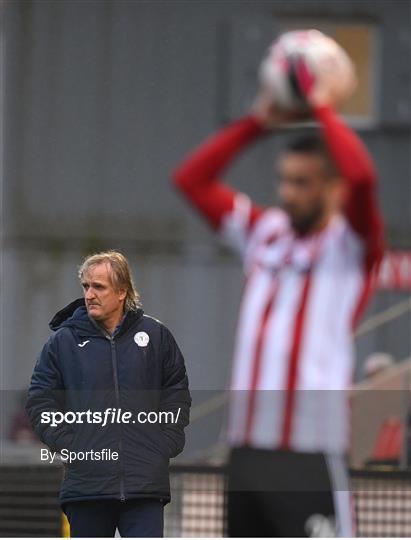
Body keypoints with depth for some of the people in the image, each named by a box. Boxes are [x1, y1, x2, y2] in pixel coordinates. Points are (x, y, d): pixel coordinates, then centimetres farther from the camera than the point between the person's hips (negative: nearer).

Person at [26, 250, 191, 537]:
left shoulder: (155, 335, 7)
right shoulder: (64, 341, 5)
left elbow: (177, 393, 14)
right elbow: (40, 401, 7)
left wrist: (166, 443, 3)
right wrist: (66, 445, -4)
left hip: (145, 483, -1)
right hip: (86, 481, 1)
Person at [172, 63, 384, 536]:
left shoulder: (351, 243, -2)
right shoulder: (263, 232, 14)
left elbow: (361, 176, -22)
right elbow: (191, 179, 16)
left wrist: (321, 107, -9)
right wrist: (258, 121, 9)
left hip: (310, 454, -6)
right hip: (247, 448, 7)